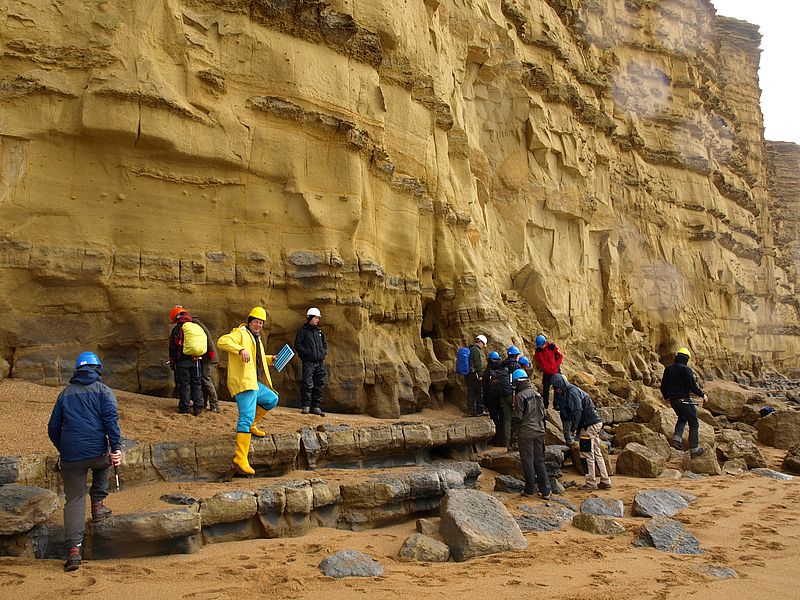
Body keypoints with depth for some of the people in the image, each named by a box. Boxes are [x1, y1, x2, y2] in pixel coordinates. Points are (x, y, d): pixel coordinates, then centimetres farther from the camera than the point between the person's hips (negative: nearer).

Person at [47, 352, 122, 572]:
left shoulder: (65, 393, 18)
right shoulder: (103, 390, 7)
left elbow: (53, 428, 20)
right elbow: (111, 419, -9)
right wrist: (116, 448, -13)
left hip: (71, 457, 2)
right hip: (98, 452, -2)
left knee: (74, 500, 6)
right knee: (103, 464, 35)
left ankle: (74, 549, -6)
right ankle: (97, 505, 27)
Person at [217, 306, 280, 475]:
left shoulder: (257, 339, 23)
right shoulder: (241, 333, -6)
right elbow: (222, 341, -24)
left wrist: (271, 359, 25)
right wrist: (241, 349, -36)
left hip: (254, 383, 10)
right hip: (243, 383, -10)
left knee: (272, 399, 23)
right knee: (247, 417, -16)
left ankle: (251, 424, 30)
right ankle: (240, 458, -20)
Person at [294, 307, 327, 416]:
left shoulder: (319, 331, 18)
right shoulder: (303, 331, 2)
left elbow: (324, 344, 28)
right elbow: (297, 345, -3)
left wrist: (324, 352, 10)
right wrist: (306, 353, -13)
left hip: (320, 362, 6)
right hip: (308, 362, -6)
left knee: (319, 385, 5)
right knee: (308, 385, -9)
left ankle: (316, 407, 11)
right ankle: (306, 406, -1)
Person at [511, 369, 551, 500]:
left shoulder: (520, 396, -13)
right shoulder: (537, 394, 9)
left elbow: (518, 417, -12)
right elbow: (543, 413, 13)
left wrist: (516, 432, 1)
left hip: (526, 434, -6)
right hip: (539, 431, 6)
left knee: (528, 461, 3)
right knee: (539, 461, 11)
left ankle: (529, 490, 11)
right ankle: (545, 491, 9)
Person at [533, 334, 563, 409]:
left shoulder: (552, 346, -12)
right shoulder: (538, 350, -3)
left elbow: (561, 356, -2)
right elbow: (537, 359, 14)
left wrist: (557, 364, -8)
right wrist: (541, 367, 3)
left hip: (555, 371, -2)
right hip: (546, 373, 2)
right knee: (545, 389, 5)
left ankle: (556, 405, 14)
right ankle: (545, 405, 14)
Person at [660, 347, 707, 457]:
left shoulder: (668, 369, 6)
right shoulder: (686, 369, -14)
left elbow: (663, 386, 11)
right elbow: (693, 386, -16)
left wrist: (666, 397, 27)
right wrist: (702, 395, 1)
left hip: (673, 400, 7)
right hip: (685, 400, -7)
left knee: (682, 418, 28)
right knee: (693, 424, 6)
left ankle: (676, 439, 11)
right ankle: (694, 449, 7)